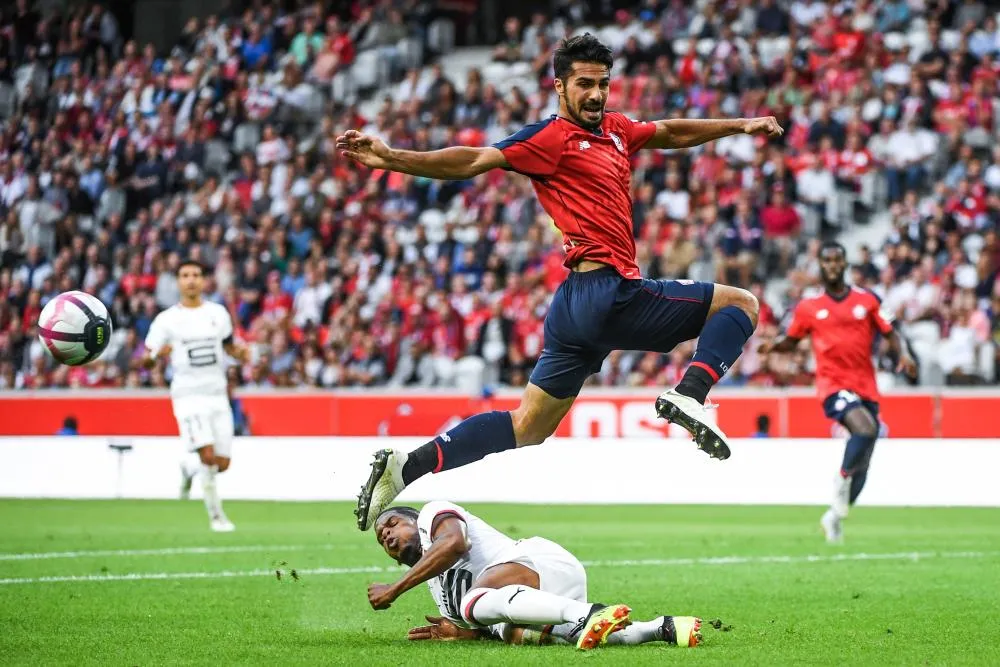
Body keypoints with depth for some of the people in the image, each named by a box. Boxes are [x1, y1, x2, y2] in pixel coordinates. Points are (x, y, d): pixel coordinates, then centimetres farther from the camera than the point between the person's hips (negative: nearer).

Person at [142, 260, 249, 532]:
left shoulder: (218, 313, 9)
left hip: (218, 395, 4)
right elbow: (145, 360, -1)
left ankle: (188, 468, 35)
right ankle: (216, 515, -5)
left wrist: (240, 353, 0)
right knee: (208, 455, -19)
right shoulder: (166, 320, -1)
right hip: (188, 395, -4)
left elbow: (229, 345, 23)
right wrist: (156, 355, -25)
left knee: (222, 463, 2)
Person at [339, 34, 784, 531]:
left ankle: (406, 467, 4)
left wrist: (740, 126, 41)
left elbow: (671, 133, 36)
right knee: (740, 303, 1)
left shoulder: (614, 129, 18)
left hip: (576, 308, 9)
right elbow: (475, 161, -16)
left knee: (526, 429, 11)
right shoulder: (553, 137, -7)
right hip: (610, 292, -9)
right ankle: (688, 397, -18)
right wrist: (391, 160, -27)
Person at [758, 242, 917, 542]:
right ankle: (842, 479, -12)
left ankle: (835, 515, 25)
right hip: (833, 383, -3)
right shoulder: (808, 307, 6)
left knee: (862, 465, 6)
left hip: (866, 386, 3)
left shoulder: (867, 300, 8)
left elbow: (891, 334, 11)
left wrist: (903, 354, -10)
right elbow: (791, 341, 15)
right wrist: (773, 345, -7)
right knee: (866, 429, -32)